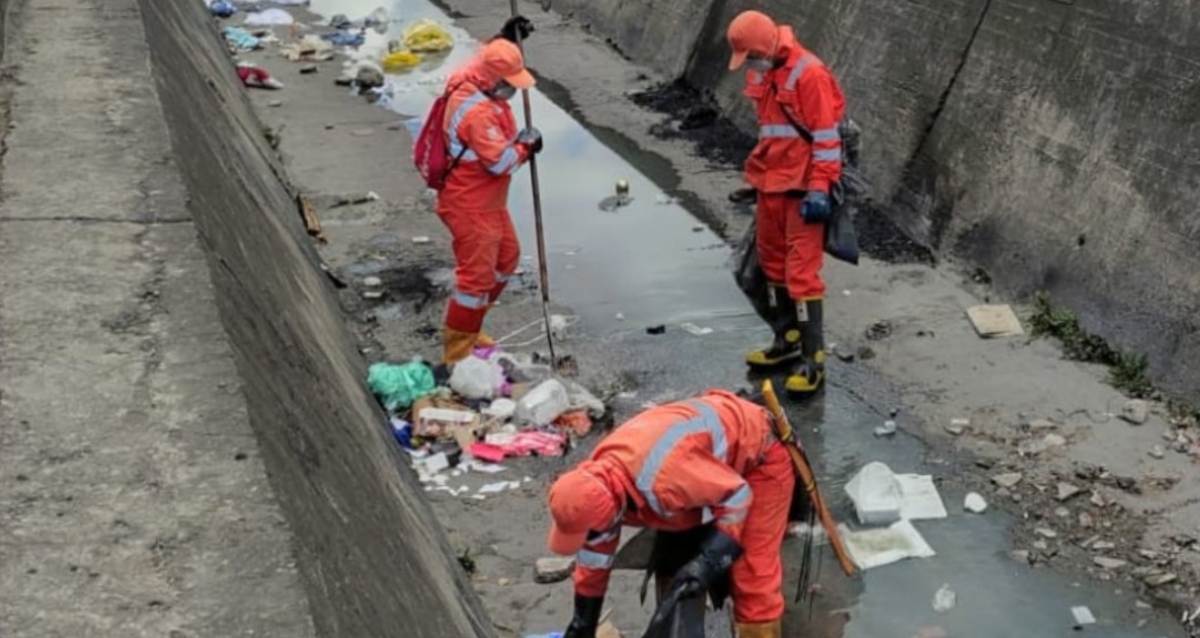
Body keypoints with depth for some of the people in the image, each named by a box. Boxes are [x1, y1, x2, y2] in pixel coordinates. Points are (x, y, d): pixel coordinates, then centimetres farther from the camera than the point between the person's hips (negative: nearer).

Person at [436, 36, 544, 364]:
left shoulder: (479, 89, 2)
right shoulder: (476, 111, -28)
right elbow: (500, 161, -29)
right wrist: (526, 146, -12)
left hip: (488, 201, 11)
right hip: (469, 206, -11)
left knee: (506, 257, 22)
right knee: (477, 275, -5)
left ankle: (466, 329, 35)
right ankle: (456, 352, 7)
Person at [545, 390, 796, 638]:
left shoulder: (662, 481, -43)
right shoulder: (597, 481, -14)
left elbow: (737, 496, -28)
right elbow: (593, 557, 1)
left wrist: (709, 561, -31)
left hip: (761, 454, -8)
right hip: (723, 452, 8)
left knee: (752, 573, -11)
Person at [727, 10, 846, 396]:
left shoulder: (808, 74, -17)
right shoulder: (760, 74, 8)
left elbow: (826, 136, -17)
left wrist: (818, 189, -20)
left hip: (802, 187, -9)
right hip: (771, 184, 9)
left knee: (801, 273, -9)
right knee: (773, 263, 16)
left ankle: (813, 360, -3)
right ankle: (787, 340, 30)